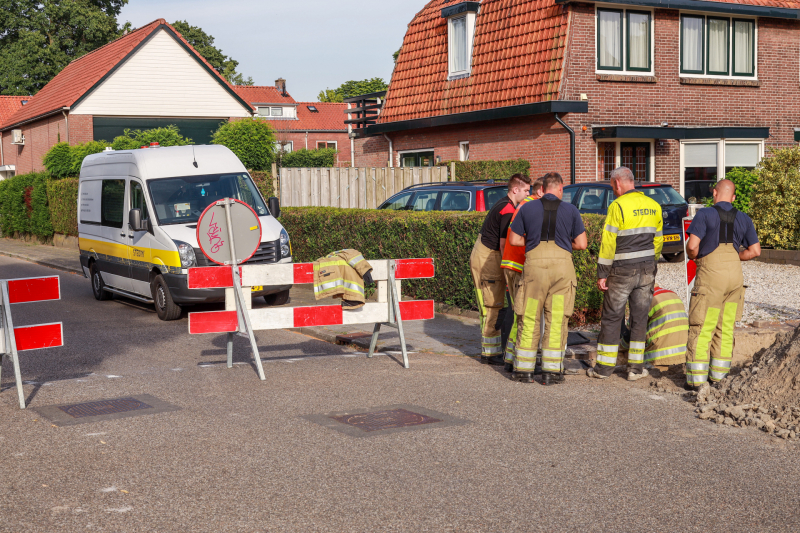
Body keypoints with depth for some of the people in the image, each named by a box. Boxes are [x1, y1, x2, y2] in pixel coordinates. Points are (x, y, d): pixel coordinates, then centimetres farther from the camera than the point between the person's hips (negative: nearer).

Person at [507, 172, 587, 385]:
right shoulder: (570, 210, 7)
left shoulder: (527, 208, 8)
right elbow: (581, 244, 6)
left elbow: (514, 239, 11)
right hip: (562, 265, 0)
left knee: (529, 319, 7)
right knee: (556, 320, 4)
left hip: (535, 263, 0)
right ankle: (552, 371, 5)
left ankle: (524, 369, 11)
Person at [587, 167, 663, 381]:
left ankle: (604, 367, 9)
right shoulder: (654, 205, 7)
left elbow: (608, 243, -14)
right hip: (646, 270, 5)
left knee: (612, 317, 4)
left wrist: (602, 273, -10)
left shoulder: (618, 206, -12)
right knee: (640, 317, 9)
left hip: (622, 270, -5)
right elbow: (658, 239, 12)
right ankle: (636, 367, 10)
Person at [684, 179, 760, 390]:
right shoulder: (743, 219, 9)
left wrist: (693, 256, 6)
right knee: (725, 327, 13)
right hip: (735, 273, 5)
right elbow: (755, 251, 9)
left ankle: (696, 379, -4)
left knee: (701, 328, -2)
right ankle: (717, 374, 17)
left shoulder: (705, 214, -7)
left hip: (711, 274, -5)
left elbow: (692, 246, -15)